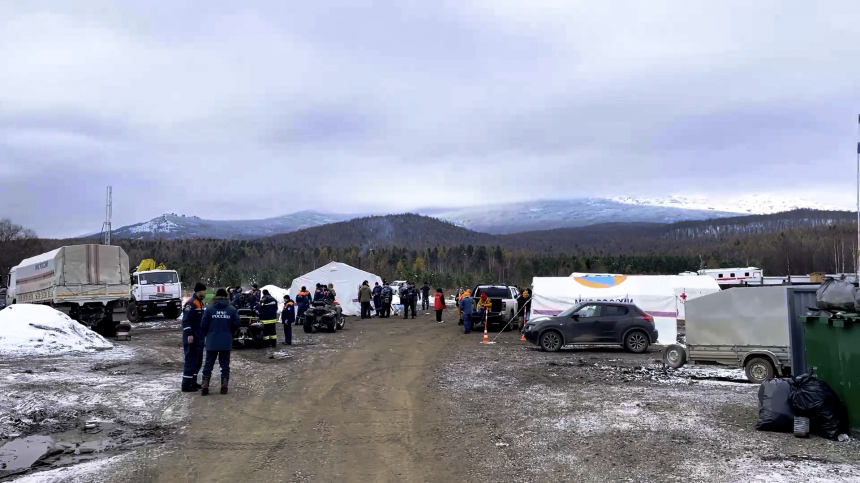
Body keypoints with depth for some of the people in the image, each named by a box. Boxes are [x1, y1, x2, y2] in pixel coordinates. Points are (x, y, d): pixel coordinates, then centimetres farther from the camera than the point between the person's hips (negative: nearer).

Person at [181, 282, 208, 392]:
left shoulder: (200, 302, 16)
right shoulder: (191, 303, -15)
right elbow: (186, 320, -21)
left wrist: (204, 333, 22)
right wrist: (189, 334, -25)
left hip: (199, 337, 10)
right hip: (192, 338, -10)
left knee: (198, 361, 15)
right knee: (191, 360, -8)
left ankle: (193, 382, 25)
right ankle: (186, 385, -4)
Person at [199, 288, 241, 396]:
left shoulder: (209, 309, -4)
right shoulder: (232, 310, -2)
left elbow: (203, 325, -5)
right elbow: (237, 324, -3)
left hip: (212, 342, -1)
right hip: (226, 342, 1)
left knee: (208, 364, 7)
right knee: (225, 364, 10)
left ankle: (205, 386, 5)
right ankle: (224, 386, 10)